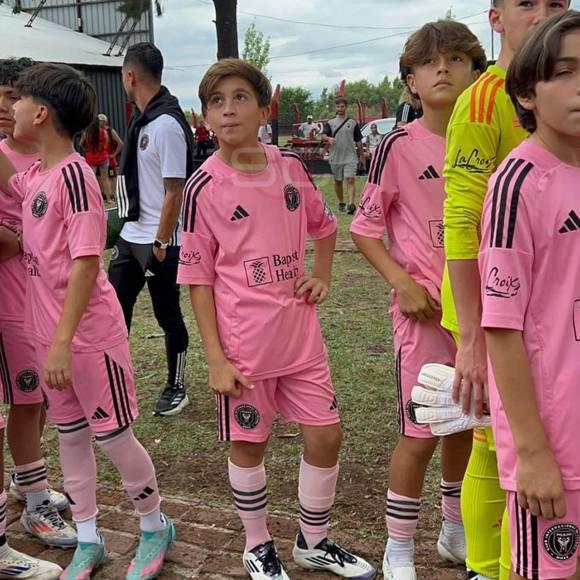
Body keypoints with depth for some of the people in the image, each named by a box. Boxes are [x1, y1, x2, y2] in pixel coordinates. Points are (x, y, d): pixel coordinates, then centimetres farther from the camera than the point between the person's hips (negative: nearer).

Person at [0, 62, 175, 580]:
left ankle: (155, 527, 29)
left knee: (112, 436, 6)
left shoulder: (73, 174, -19)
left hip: (89, 334, -8)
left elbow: (86, 262, -25)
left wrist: (64, 340, -26)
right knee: (70, 435, 16)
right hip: (51, 333, 8)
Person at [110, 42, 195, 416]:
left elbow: (174, 192, -21)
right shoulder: (143, 118, 8)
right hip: (132, 234, 9)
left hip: (159, 241, -9)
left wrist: (160, 245, -19)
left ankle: (177, 389, 24)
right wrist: (128, 217, 19)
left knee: (168, 315, 6)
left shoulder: (167, 123, -20)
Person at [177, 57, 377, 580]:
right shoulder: (204, 187, -10)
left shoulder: (290, 167, 1)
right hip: (242, 342, -3)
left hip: (300, 333, 4)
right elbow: (198, 278, -7)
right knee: (248, 444, 9)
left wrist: (322, 277, 5)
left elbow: (324, 226, 20)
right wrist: (216, 359, -11)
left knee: (325, 436, 8)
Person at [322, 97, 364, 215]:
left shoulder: (353, 123, 6)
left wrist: (361, 156, 11)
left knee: (350, 180, -15)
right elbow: (324, 136, -9)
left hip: (350, 157, -2)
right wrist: (328, 138, -32)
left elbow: (358, 141, 10)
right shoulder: (330, 123, 6)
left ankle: (351, 204, -24)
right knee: (338, 182, 12)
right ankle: (341, 203, 28)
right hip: (335, 157, 2)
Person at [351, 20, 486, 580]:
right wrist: (402, 282, -17)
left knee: (466, 424, 16)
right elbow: (365, 228, -4)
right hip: (426, 309, -4)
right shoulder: (399, 146, -9)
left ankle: (456, 533, 36)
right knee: (421, 433, 1)